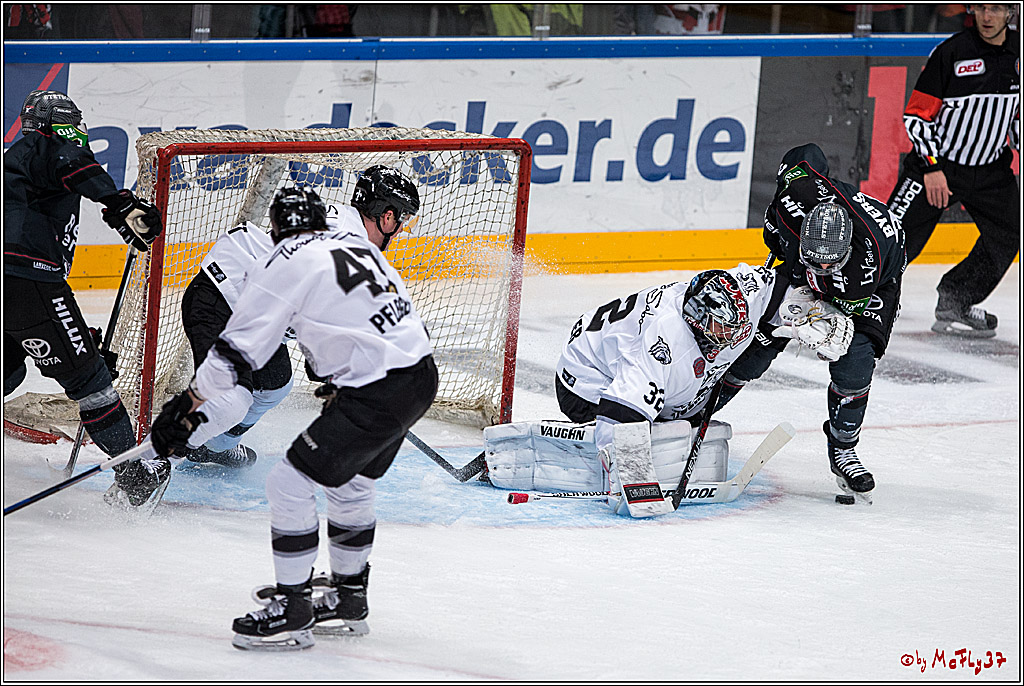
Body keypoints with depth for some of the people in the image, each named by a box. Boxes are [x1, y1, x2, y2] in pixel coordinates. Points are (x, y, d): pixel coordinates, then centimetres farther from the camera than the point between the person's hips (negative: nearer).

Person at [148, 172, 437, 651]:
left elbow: (236, 351, -6)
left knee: (290, 483, -2)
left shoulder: (285, 264, -6)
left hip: (378, 393, -9)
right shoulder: (355, 244, 17)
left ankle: (290, 611, 3)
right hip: (420, 374, 9)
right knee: (350, 482, 26)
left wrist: (185, 410, 0)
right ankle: (348, 598, 37)